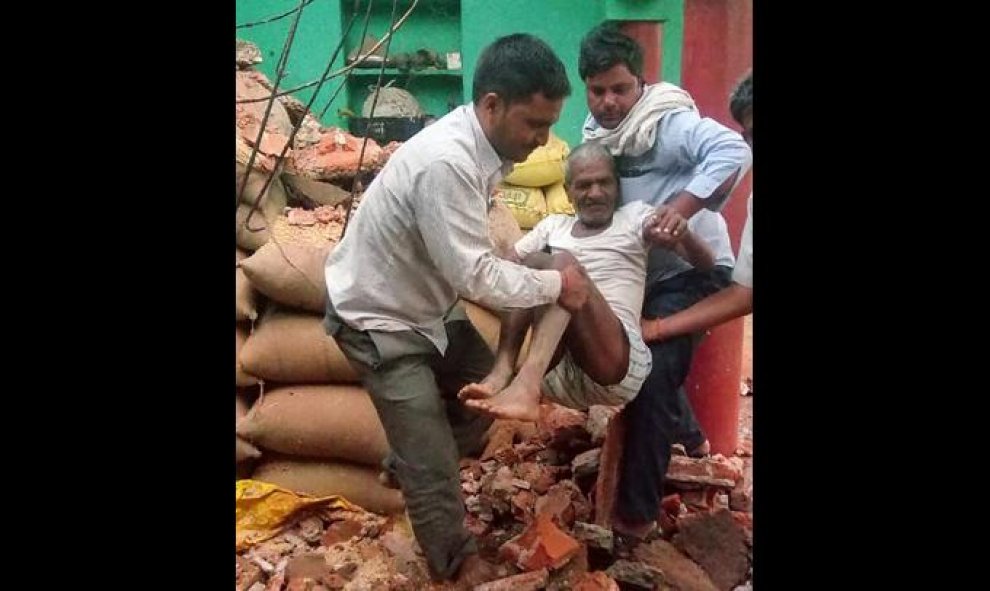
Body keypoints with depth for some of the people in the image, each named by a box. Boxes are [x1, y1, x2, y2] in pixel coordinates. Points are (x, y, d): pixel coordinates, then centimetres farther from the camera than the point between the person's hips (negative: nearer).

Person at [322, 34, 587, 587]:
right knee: (433, 459, -1)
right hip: (378, 316, -9)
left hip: (425, 303, 9)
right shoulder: (445, 162, -35)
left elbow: (471, 254, 0)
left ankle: (409, 466, 39)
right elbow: (476, 275, -31)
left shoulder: (478, 144, -6)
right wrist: (554, 283, -20)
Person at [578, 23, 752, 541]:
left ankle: (636, 513, 0)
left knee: (652, 378, -11)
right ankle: (689, 439, 52)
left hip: (689, 270, -8)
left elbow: (733, 152, -35)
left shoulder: (667, 122, -20)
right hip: (643, 271, 9)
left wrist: (676, 212, -39)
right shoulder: (595, 130, 3)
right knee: (644, 362, 23)